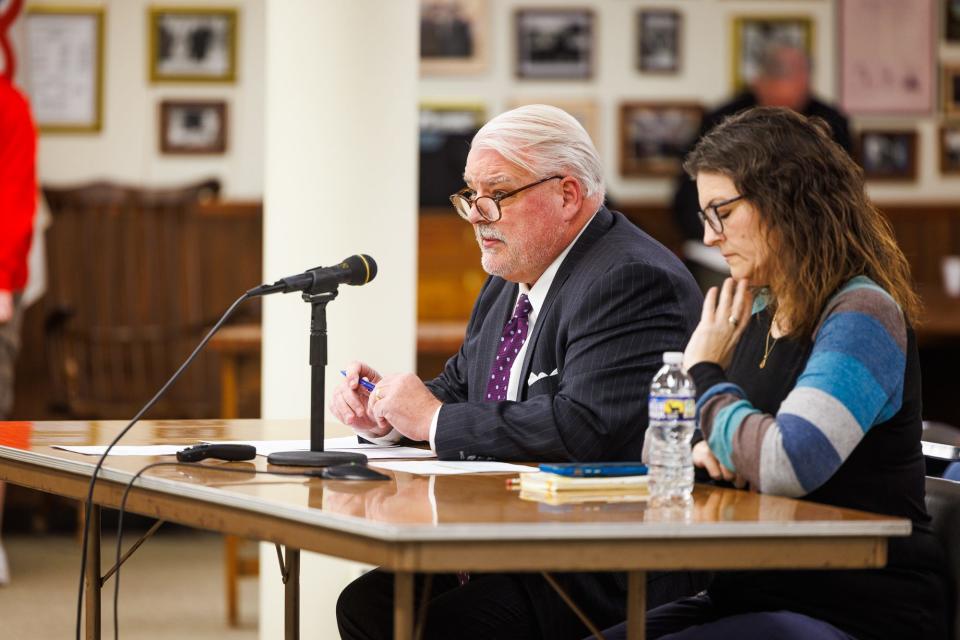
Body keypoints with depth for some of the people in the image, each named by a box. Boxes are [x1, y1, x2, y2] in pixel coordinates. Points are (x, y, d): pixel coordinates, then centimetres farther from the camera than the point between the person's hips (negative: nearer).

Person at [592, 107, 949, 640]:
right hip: (753, 597, 8)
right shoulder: (754, 313, 13)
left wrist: (704, 372, -9)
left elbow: (783, 466, -28)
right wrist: (704, 453, -4)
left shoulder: (862, 316, -14)